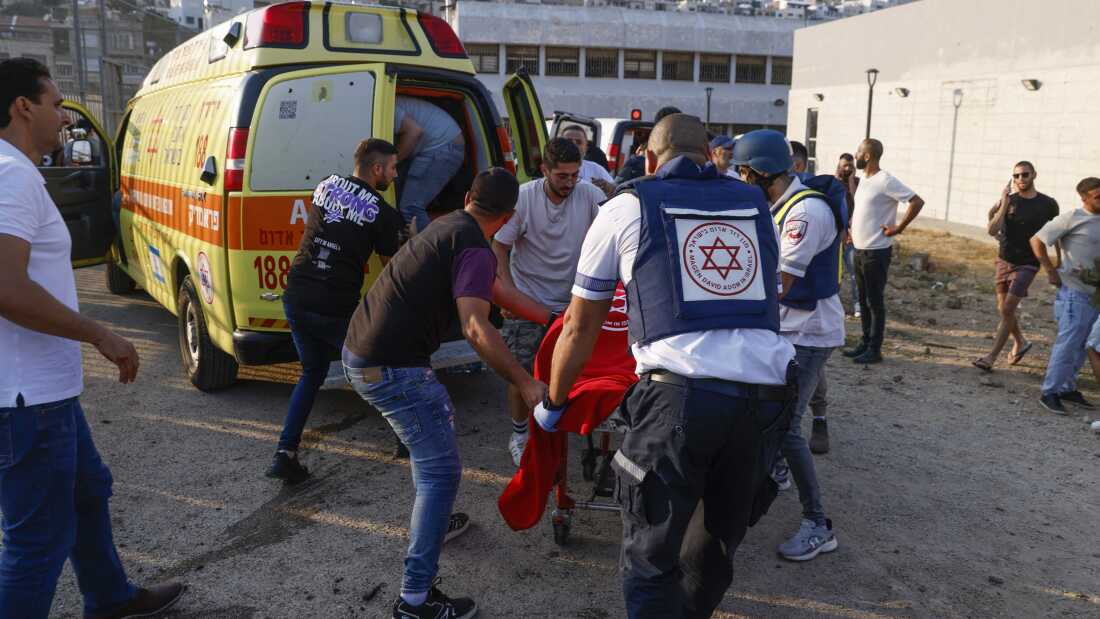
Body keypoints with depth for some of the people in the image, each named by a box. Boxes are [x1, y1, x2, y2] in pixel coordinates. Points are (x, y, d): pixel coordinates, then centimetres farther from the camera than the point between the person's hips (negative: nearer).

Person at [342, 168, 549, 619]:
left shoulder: (447, 227, 15)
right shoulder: (475, 249, -15)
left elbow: (495, 289, 24)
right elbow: (476, 329, -27)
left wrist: (550, 318, 29)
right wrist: (526, 384, -23)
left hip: (360, 349, 10)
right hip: (391, 368, -10)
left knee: (437, 423, 29)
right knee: (442, 471, -4)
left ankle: (431, 519, 46)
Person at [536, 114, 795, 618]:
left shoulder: (627, 207, 12)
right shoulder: (756, 205, 21)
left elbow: (579, 329, 16)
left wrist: (552, 401, 30)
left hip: (677, 397, -4)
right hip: (764, 398, 5)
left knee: (652, 560, 10)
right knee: (715, 552, 23)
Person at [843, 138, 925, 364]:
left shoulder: (885, 181, -16)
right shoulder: (864, 179, 11)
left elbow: (917, 202, -21)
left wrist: (899, 228, -18)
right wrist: (853, 228, 15)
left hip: (876, 251, -9)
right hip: (859, 250, 9)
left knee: (875, 301, -2)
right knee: (863, 300, 14)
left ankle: (874, 349, 5)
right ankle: (865, 343, 24)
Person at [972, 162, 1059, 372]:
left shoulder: (1048, 204, -3)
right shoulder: (1008, 201, 0)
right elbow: (992, 231, -11)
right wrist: (1004, 205, -19)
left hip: (1027, 264, -4)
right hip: (1004, 260, 4)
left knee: (1007, 310, -11)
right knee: (1003, 309, 12)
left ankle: (991, 357, -9)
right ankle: (1020, 342, 38)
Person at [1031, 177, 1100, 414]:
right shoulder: (1072, 218, -8)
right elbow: (1037, 240, -7)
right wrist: (1051, 271, -8)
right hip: (1075, 292, -7)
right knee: (1067, 343, -8)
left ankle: (1067, 388, 23)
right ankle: (1050, 392, -1)